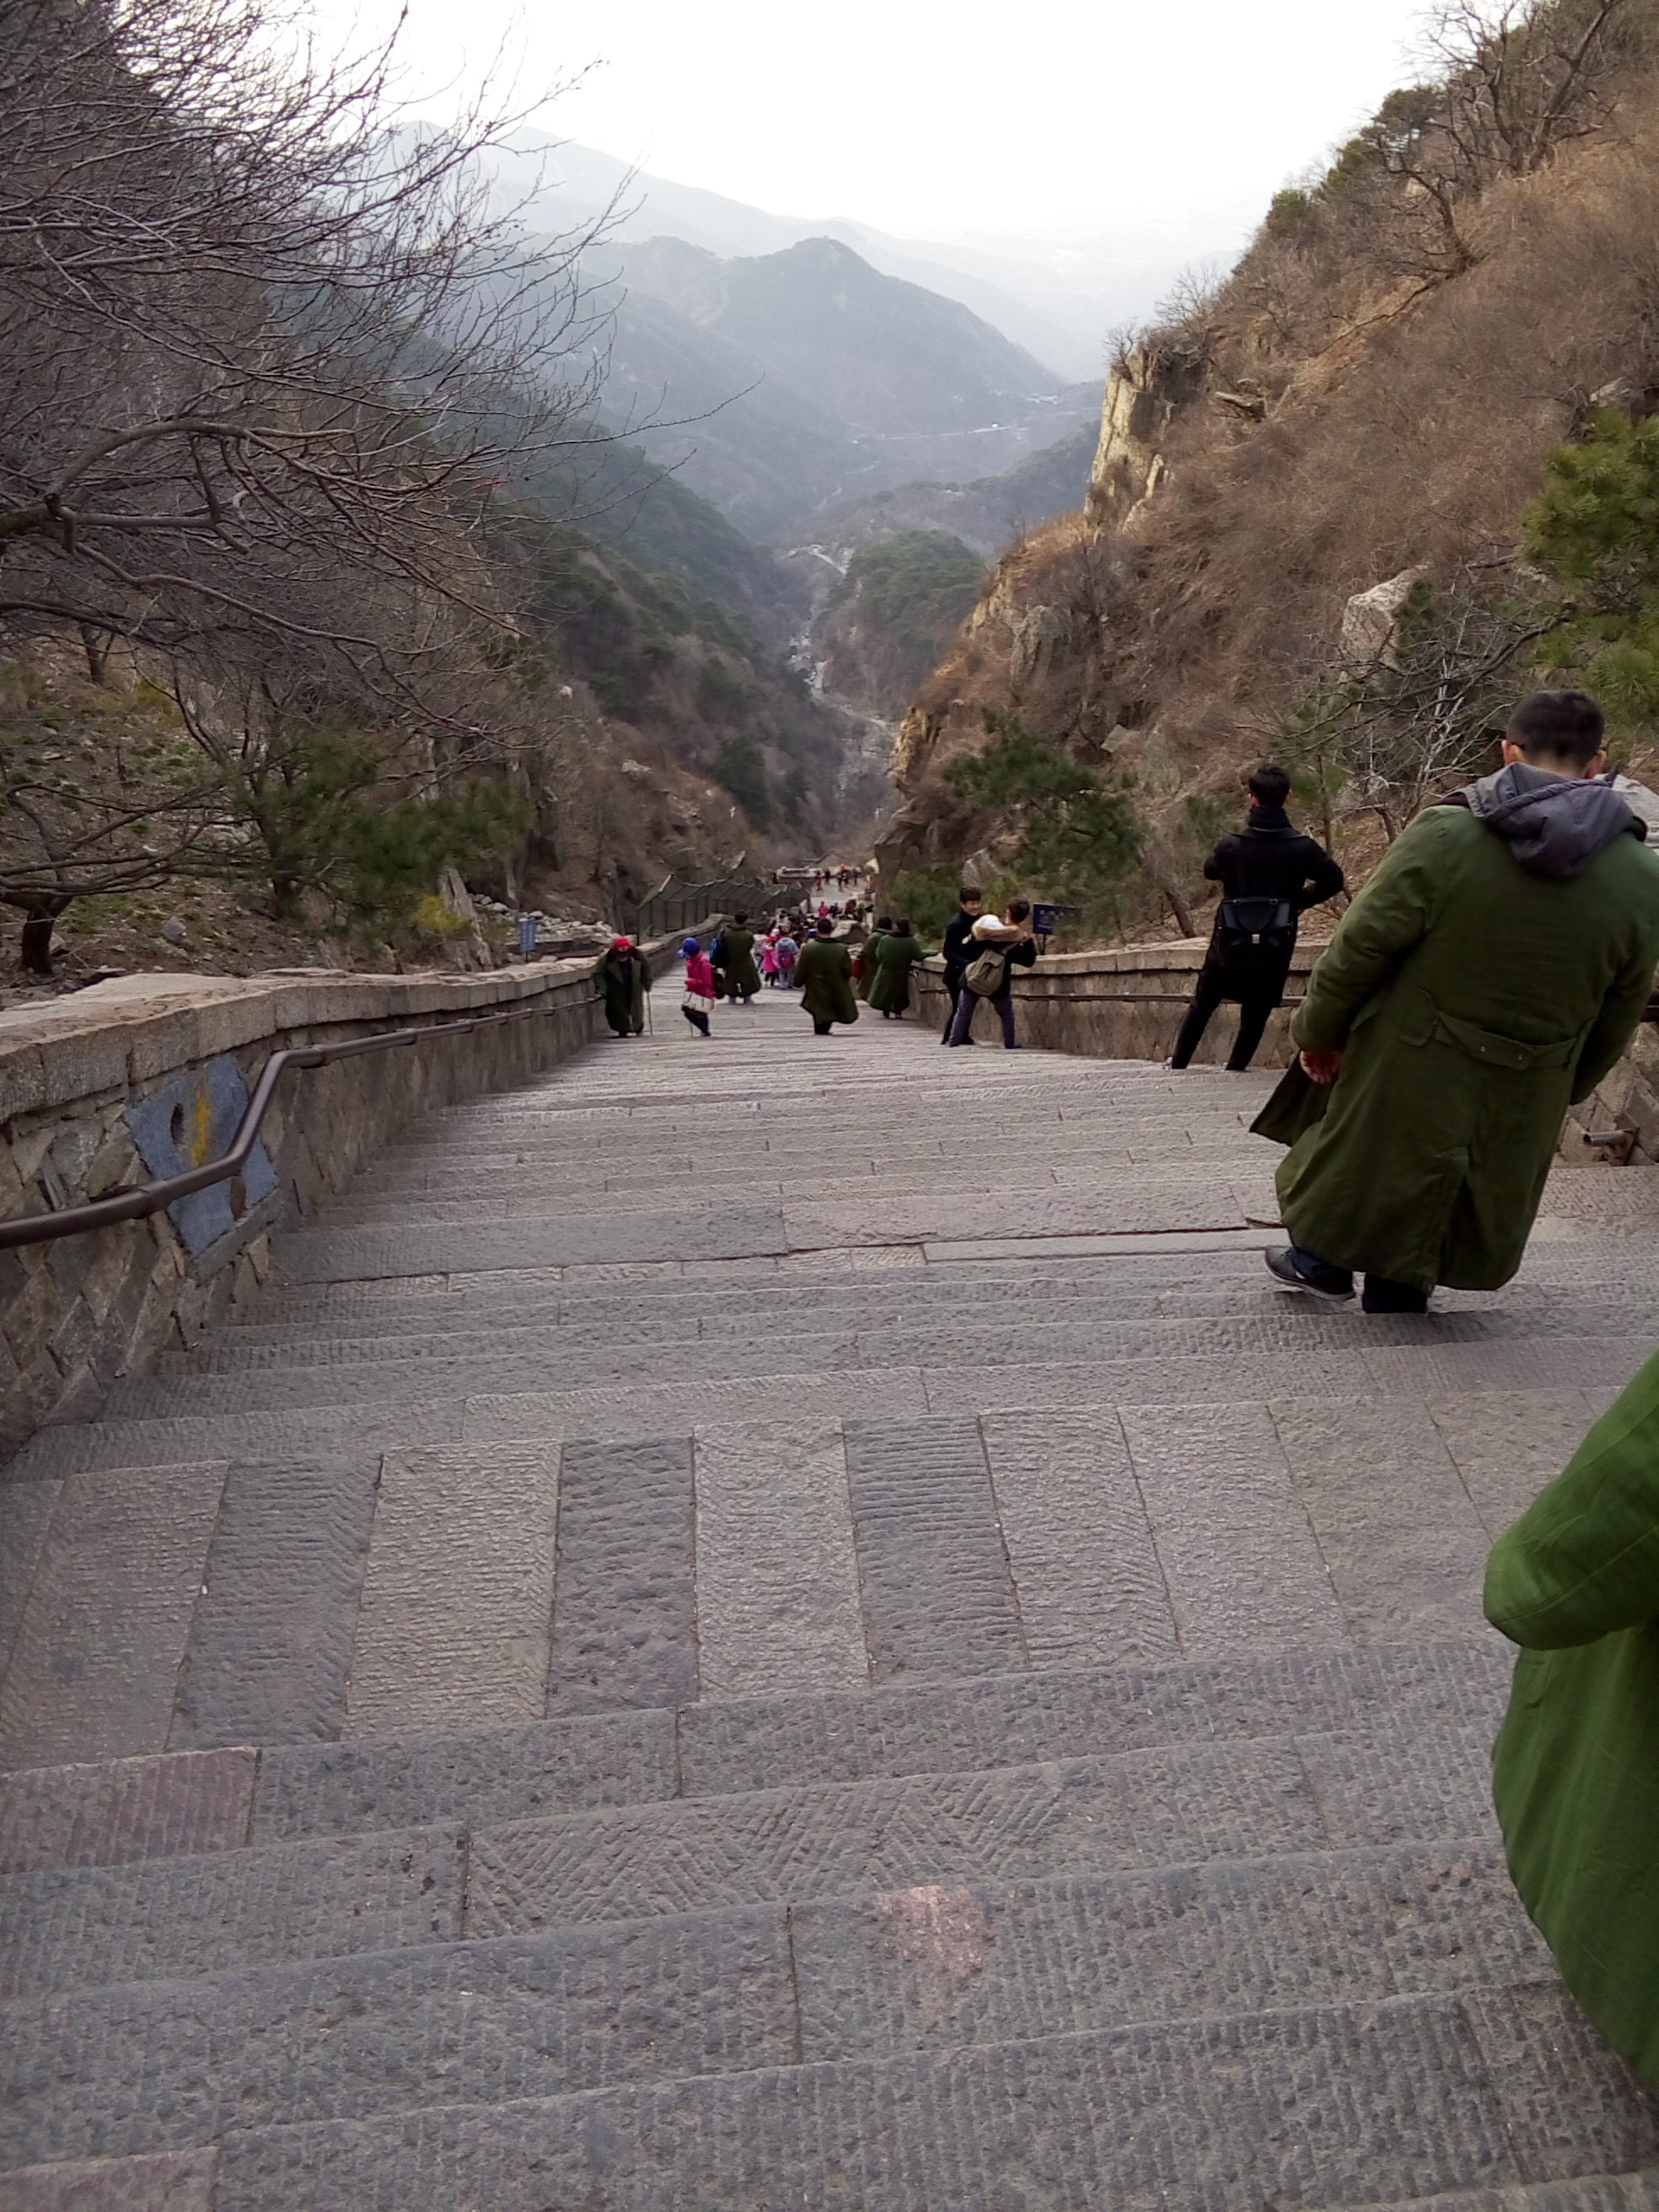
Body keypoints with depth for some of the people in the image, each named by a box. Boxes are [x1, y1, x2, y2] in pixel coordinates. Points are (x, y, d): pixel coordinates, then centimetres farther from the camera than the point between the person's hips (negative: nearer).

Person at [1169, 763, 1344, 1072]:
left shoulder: (1231, 845, -9)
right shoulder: (1302, 847, -9)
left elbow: (1210, 870, 10)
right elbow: (1334, 879, -1)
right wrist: (1301, 900, 10)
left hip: (1229, 943, 1)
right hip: (1275, 946, 0)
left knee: (1203, 1004, 16)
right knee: (1256, 1012, 14)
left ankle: (1179, 1061, 22)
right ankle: (1237, 1066, 16)